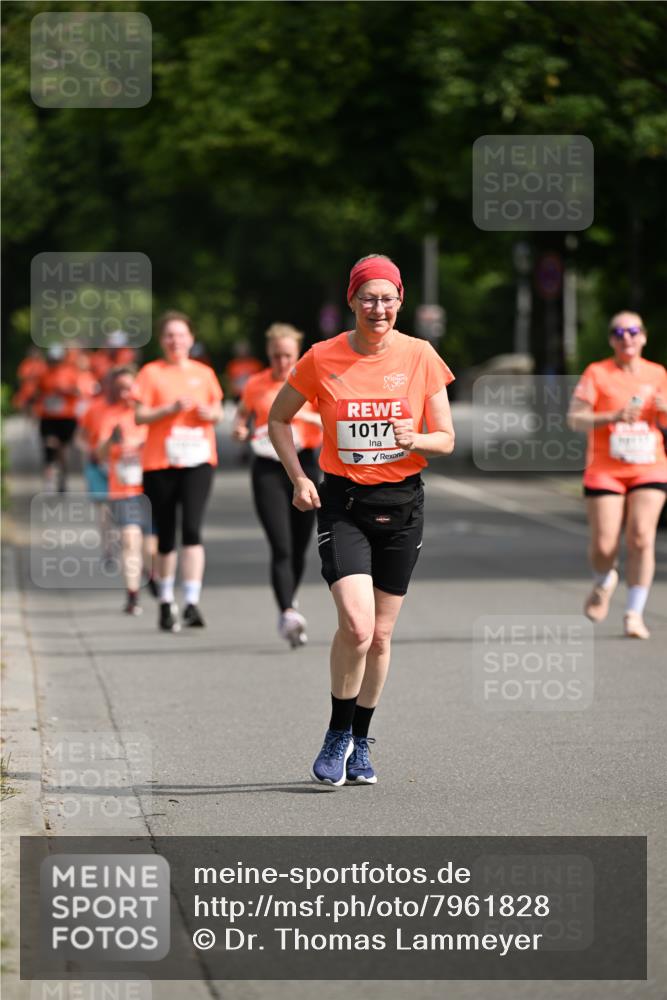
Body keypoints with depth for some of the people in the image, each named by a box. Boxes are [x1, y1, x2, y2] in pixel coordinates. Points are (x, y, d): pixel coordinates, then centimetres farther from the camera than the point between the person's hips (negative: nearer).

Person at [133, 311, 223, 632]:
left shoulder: (203, 373, 10)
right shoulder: (151, 373, 2)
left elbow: (217, 411, 18)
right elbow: (139, 415, -5)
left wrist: (210, 413, -5)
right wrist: (171, 408, -18)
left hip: (197, 460, 1)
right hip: (159, 462, -1)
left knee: (192, 528, -15)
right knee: (165, 537, 7)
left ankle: (192, 603, -19)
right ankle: (166, 604, 21)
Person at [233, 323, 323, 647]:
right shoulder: (255, 385, 4)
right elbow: (242, 414, 20)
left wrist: (302, 414, -21)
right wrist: (240, 430, -2)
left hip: (303, 465, 1)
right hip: (267, 468, -1)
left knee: (299, 547, 10)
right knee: (281, 547, -14)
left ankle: (289, 601, 35)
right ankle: (288, 615, -23)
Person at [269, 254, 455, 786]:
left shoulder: (420, 357, -2)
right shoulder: (322, 359, -4)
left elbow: (446, 440, 2)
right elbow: (279, 419, 10)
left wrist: (414, 440, -19)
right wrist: (299, 477, -2)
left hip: (402, 503, 2)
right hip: (342, 502, -2)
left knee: (381, 634, 7)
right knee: (357, 625, -18)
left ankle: (360, 742, 25)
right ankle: (338, 733, 2)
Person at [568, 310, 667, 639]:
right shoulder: (597, 373, -1)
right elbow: (575, 419, -8)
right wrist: (613, 417, -23)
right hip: (604, 472, -2)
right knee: (603, 546, -6)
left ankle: (634, 613, -8)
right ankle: (604, 582, 30)